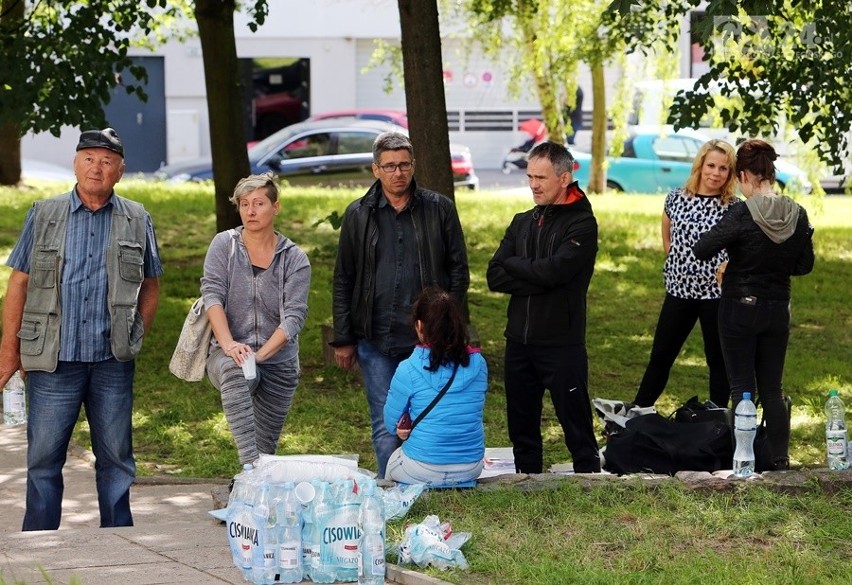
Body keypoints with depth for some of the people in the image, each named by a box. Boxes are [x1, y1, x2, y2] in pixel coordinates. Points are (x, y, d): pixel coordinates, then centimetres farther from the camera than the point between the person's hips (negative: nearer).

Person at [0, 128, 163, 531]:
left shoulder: (137, 221, 8)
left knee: (116, 458, 6)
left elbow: (150, 286, 16)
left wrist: (136, 337, 6)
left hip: (113, 361, 1)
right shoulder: (43, 215, 6)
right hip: (53, 360, -1)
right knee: (43, 458, 0)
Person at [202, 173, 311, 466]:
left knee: (266, 447, 1)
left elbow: (294, 316, -7)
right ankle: (250, 466, -49)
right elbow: (212, 295, -8)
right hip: (229, 353, -2)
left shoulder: (294, 259, 3)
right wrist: (228, 344, -24)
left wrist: (261, 354, -21)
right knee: (233, 371, -38)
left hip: (278, 362, 2)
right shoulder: (224, 245, 3)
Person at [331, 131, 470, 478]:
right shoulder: (359, 215, 6)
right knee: (385, 424, 3)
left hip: (428, 338, -1)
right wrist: (343, 339, 5)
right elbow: (343, 281, 9)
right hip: (375, 341, 1)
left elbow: (458, 270, 6)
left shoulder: (439, 209, 4)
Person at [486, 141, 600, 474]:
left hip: (561, 344, -6)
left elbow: (553, 270, -21)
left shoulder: (581, 224, -6)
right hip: (519, 342, 6)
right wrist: (537, 277, -13)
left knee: (577, 428, -1)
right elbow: (495, 277, 1)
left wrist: (514, 265, -5)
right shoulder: (523, 223, 11)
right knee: (522, 430, 13)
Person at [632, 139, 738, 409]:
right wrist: (680, 264, 10)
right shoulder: (676, 198, 2)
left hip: (716, 294, -3)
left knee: (718, 361, 8)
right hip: (679, 291, 3)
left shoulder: (734, 209, -6)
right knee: (660, 357, 10)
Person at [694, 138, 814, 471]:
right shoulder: (797, 215, -4)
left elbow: (701, 251, -21)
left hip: (740, 309, -5)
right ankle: (780, 459, 12)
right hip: (778, 311, 5)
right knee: (772, 389, 13)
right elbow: (805, 265, 5)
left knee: (742, 388, 3)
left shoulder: (743, 215, -19)